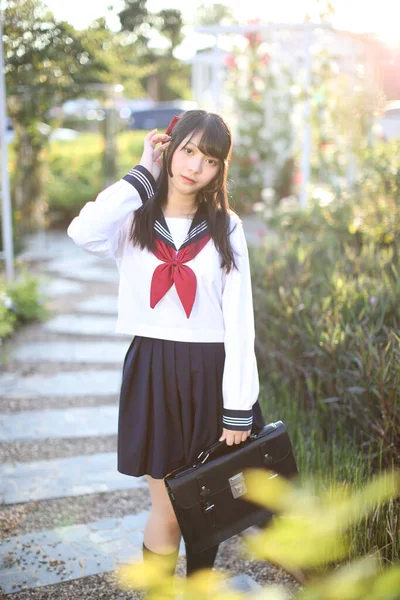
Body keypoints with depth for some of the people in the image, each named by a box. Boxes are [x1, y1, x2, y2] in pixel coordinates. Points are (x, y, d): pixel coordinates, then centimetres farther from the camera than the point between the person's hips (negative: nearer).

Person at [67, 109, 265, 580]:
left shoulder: (225, 228, 4)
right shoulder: (135, 219, 2)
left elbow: (239, 320, -2)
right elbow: (84, 232, -23)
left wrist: (239, 409, -9)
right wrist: (142, 173, -11)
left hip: (212, 374, 1)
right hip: (153, 372, -1)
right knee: (168, 512, 4)